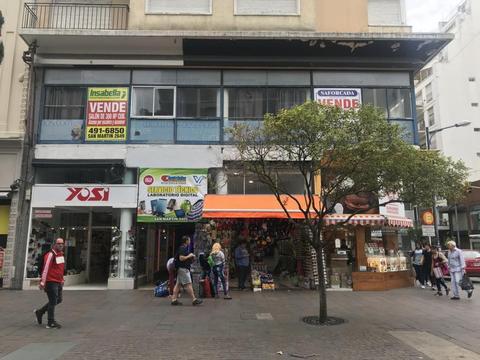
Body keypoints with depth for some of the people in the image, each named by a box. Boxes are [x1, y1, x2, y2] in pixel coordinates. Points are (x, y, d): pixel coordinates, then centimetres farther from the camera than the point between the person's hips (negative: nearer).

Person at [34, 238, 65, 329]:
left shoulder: (61, 254, 12)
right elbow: (45, 269, -19)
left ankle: (40, 312, 31)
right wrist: (42, 283, -21)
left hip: (58, 282, 9)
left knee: (59, 300, 16)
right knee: (53, 302, -2)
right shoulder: (50, 255, -15)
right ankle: (51, 323, 9)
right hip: (51, 282, -9)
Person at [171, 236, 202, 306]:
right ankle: (194, 300, -7)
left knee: (178, 284, 9)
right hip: (183, 268, -11)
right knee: (188, 284, -8)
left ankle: (174, 299, 10)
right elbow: (181, 258, -23)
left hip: (182, 268, 11)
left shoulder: (184, 248, 19)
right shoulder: (182, 248, -14)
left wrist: (192, 258, 14)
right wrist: (189, 256, -13)